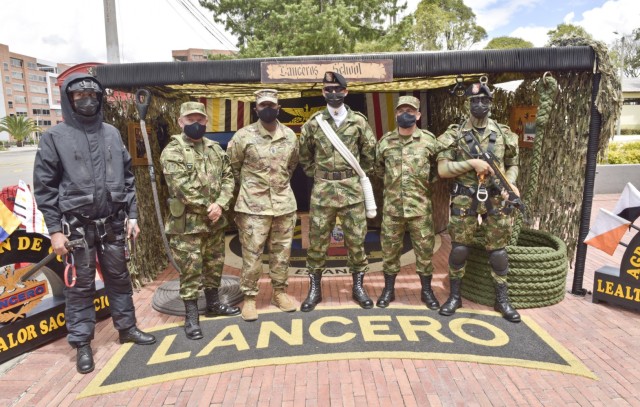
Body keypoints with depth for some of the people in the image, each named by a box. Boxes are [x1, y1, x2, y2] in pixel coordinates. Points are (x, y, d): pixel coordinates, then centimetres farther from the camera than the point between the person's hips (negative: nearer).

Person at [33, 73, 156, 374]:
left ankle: (127, 328, 30)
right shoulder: (55, 137, -3)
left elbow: (127, 177, 10)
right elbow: (44, 186, -4)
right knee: (80, 286, 6)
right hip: (76, 226, -3)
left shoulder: (112, 133, 8)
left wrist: (132, 215, 5)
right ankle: (82, 344, 20)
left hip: (112, 224, 3)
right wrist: (55, 230, -8)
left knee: (119, 278, 14)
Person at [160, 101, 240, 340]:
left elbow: (228, 178, 6)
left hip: (215, 220, 6)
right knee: (190, 270, 2)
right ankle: (191, 316, 15)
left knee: (215, 265, 18)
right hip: (187, 222, -6)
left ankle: (213, 304, 36)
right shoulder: (172, 151, -9)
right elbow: (183, 187, -18)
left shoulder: (215, 149, 10)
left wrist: (220, 204, -10)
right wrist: (208, 207, -15)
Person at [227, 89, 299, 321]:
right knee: (252, 254, 1)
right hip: (253, 205, -3)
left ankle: (279, 292, 27)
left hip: (285, 203, 4)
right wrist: (247, 186, 9)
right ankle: (249, 297, 15)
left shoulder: (290, 136, 6)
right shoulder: (244, 135, -6)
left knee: (282, 252, 11)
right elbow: (231, 166, 4)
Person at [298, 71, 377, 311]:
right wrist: (315, 175, 12)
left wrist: (360, 174, 11)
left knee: (356, 239, 5)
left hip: (352, 189, 0)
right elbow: (304, 154, 15)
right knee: (317, 240, 5)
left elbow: (370, 151, 12)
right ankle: (314, 289, 18)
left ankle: (358, 287, 21)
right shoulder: (313, 123, 3)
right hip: (322, 190, 1)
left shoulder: (358, 121, 2)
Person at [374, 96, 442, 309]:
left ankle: (426, 290, 23)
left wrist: (428, 179, 2)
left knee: (424, 249, 7)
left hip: (421, 207, -1)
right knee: (390, 249, 8)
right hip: (392, 207, 1)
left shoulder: (429, 140, 0)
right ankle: (388, 290, 23)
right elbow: (378, 168, 18)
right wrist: (392, 180, 11)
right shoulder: (385, 141, 3)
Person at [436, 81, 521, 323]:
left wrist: (509, 183, -5)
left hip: (495, 200, 2)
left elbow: (512, 165, 15)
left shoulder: (504, 134, 8)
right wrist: (472, 163, -16)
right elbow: (442, 169, -6)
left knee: (497, 249, 8)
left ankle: (502, 300, 22)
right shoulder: (455, 134, -1)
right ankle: (455, 296, 20)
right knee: (459, 249, 5)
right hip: (465, 200, -2)